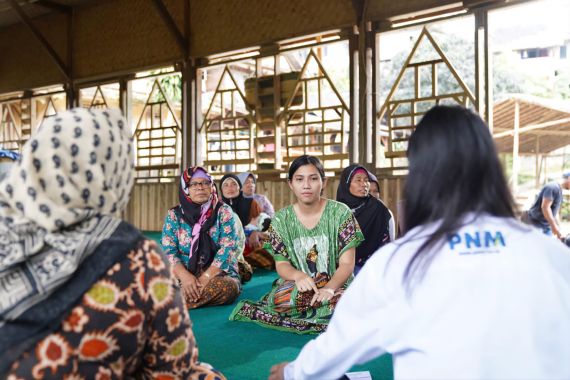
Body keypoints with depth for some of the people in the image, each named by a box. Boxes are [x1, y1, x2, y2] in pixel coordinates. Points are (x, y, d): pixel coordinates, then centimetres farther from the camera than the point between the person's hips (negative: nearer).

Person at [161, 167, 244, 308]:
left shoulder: (223, 211, -1)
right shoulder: (174, 215, 4)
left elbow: (227, 249, -10)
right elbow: (168, 252, -3)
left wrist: (204, 280, -20)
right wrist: (184, 277, -21)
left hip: (218, 275, 1)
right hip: (183, 277, -1)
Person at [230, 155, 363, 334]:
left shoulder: (340, 213, -2)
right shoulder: (281, 219, 3)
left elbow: (347, 263, -7)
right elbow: (281, 264, 0)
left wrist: (329, 288, -28)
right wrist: (298, 275, -26)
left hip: (335, 284, -1)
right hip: (296, 286, 1)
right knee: (279, 298, -36)